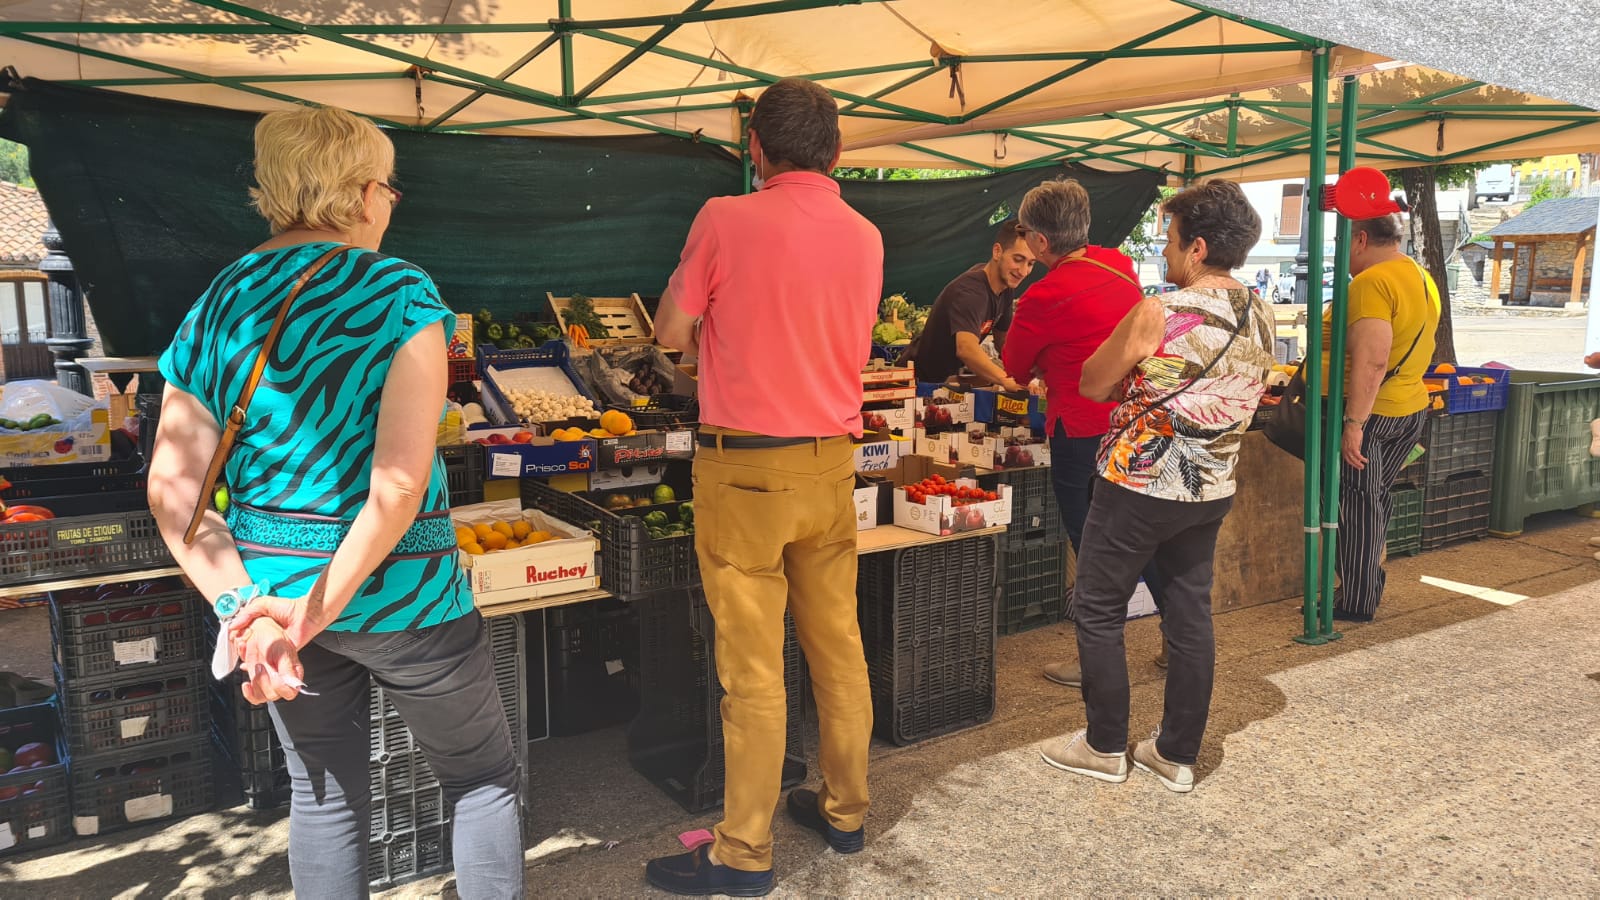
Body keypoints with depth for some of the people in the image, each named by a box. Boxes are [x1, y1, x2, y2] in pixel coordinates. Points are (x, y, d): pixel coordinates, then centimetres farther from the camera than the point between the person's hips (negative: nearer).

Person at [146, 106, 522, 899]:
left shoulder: (216, 304, 1)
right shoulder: (399, 292, -13)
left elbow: (173, 489, -5)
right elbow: (401, 479, -23)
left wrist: (243, 607, -10)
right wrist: (318, 608, -18)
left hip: (270, 591, 5)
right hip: (400, 597, -5)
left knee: (324, 797, 21)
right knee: (483, 777, 16)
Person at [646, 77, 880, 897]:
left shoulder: (726, 220, -10)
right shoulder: (865, 237, 5)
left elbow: (672, 334, -3)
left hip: (745, 466, -5)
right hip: (831, 464, 6)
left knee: (752, 668, 1)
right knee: (839, 648, 15)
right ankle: (845, 810, 31)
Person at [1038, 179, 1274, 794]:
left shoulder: (1158, 314, -19)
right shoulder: (1259, 316, 2)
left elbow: (1092, 385, -8)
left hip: (1138, 486, -7)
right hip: (1212, 490, 7)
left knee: (1099, 611, 9)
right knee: (1191, 616, 14)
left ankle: (1105, 747, 19)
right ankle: (1178, 755, 24)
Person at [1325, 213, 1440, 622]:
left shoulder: (1371, 282, -19)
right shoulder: (1423, 278, 12)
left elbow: (1371, 361, -27)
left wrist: (1353, 424, -27)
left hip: (1367, 410, -9)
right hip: (1411, 408, 9)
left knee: (1356, 503, 1)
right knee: (1376, 498, 19)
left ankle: (1356, 602, 9)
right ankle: (1369, 587, 29)